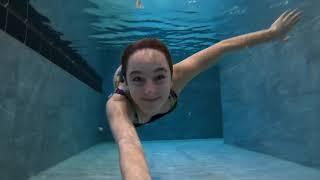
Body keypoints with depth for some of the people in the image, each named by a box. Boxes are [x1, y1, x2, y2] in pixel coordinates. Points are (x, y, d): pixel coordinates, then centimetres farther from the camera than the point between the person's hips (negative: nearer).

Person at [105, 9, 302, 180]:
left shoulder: (174, 76, -46)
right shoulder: (117, 104, -52)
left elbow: (223, 46, -36)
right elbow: (128, 143, -72)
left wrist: (272, 33, -30)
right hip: (125, 113, -1)